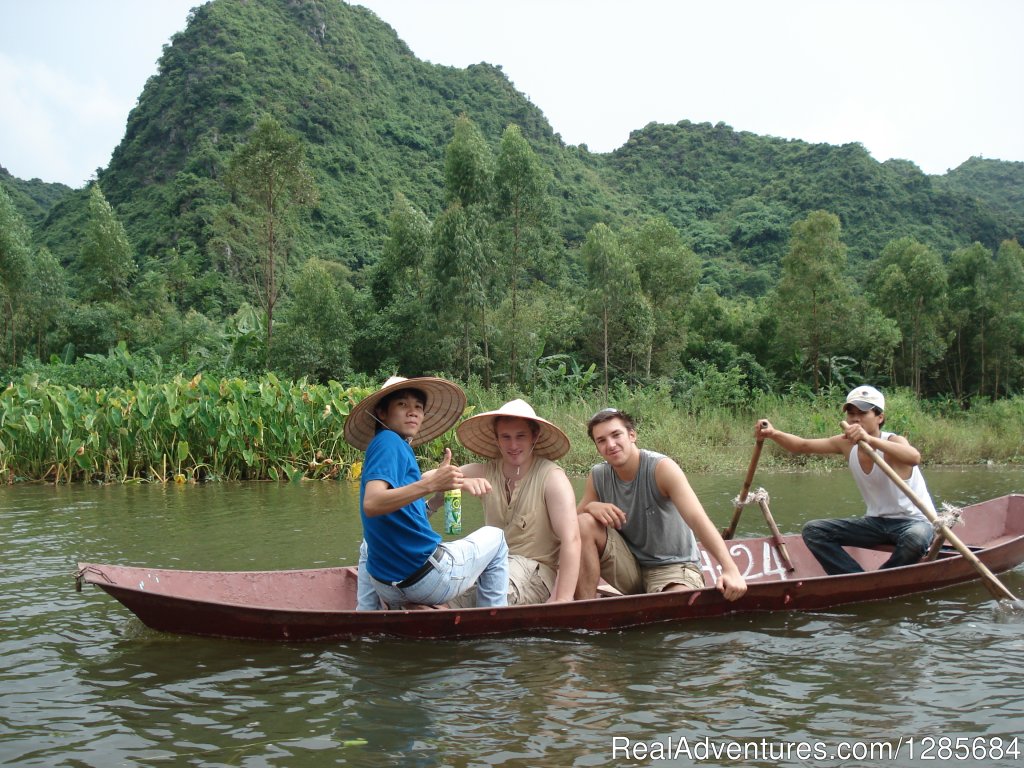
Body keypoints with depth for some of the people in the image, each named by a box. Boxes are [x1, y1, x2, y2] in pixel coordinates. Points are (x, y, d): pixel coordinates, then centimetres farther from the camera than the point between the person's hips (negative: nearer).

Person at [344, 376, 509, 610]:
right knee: (494, 536, 18)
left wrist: (426, 479, 28)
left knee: (369, 545, 43)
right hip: (428, 577, -8)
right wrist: (430, 484, -38)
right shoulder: (388, 441, -14)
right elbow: (371, 504, -30)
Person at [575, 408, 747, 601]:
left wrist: (730, 569, -42)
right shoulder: (598, 476, -3)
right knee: (584, 524, -18)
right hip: (629, 566, 5)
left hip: (673, 565, -4)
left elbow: (698, 519, -29)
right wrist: (589, 507, -22)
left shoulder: (661, 468, -18)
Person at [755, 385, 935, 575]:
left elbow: (914, 458, -44)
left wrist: (870, 439, -58)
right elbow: (803, 445, -5)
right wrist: (774, 433, -26)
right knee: (813, 531, -7)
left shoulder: (893, 441, -21)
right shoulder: (846, 444, -5)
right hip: (877, 521, 5)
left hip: (915, 521, -5)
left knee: (915, 538, -40)